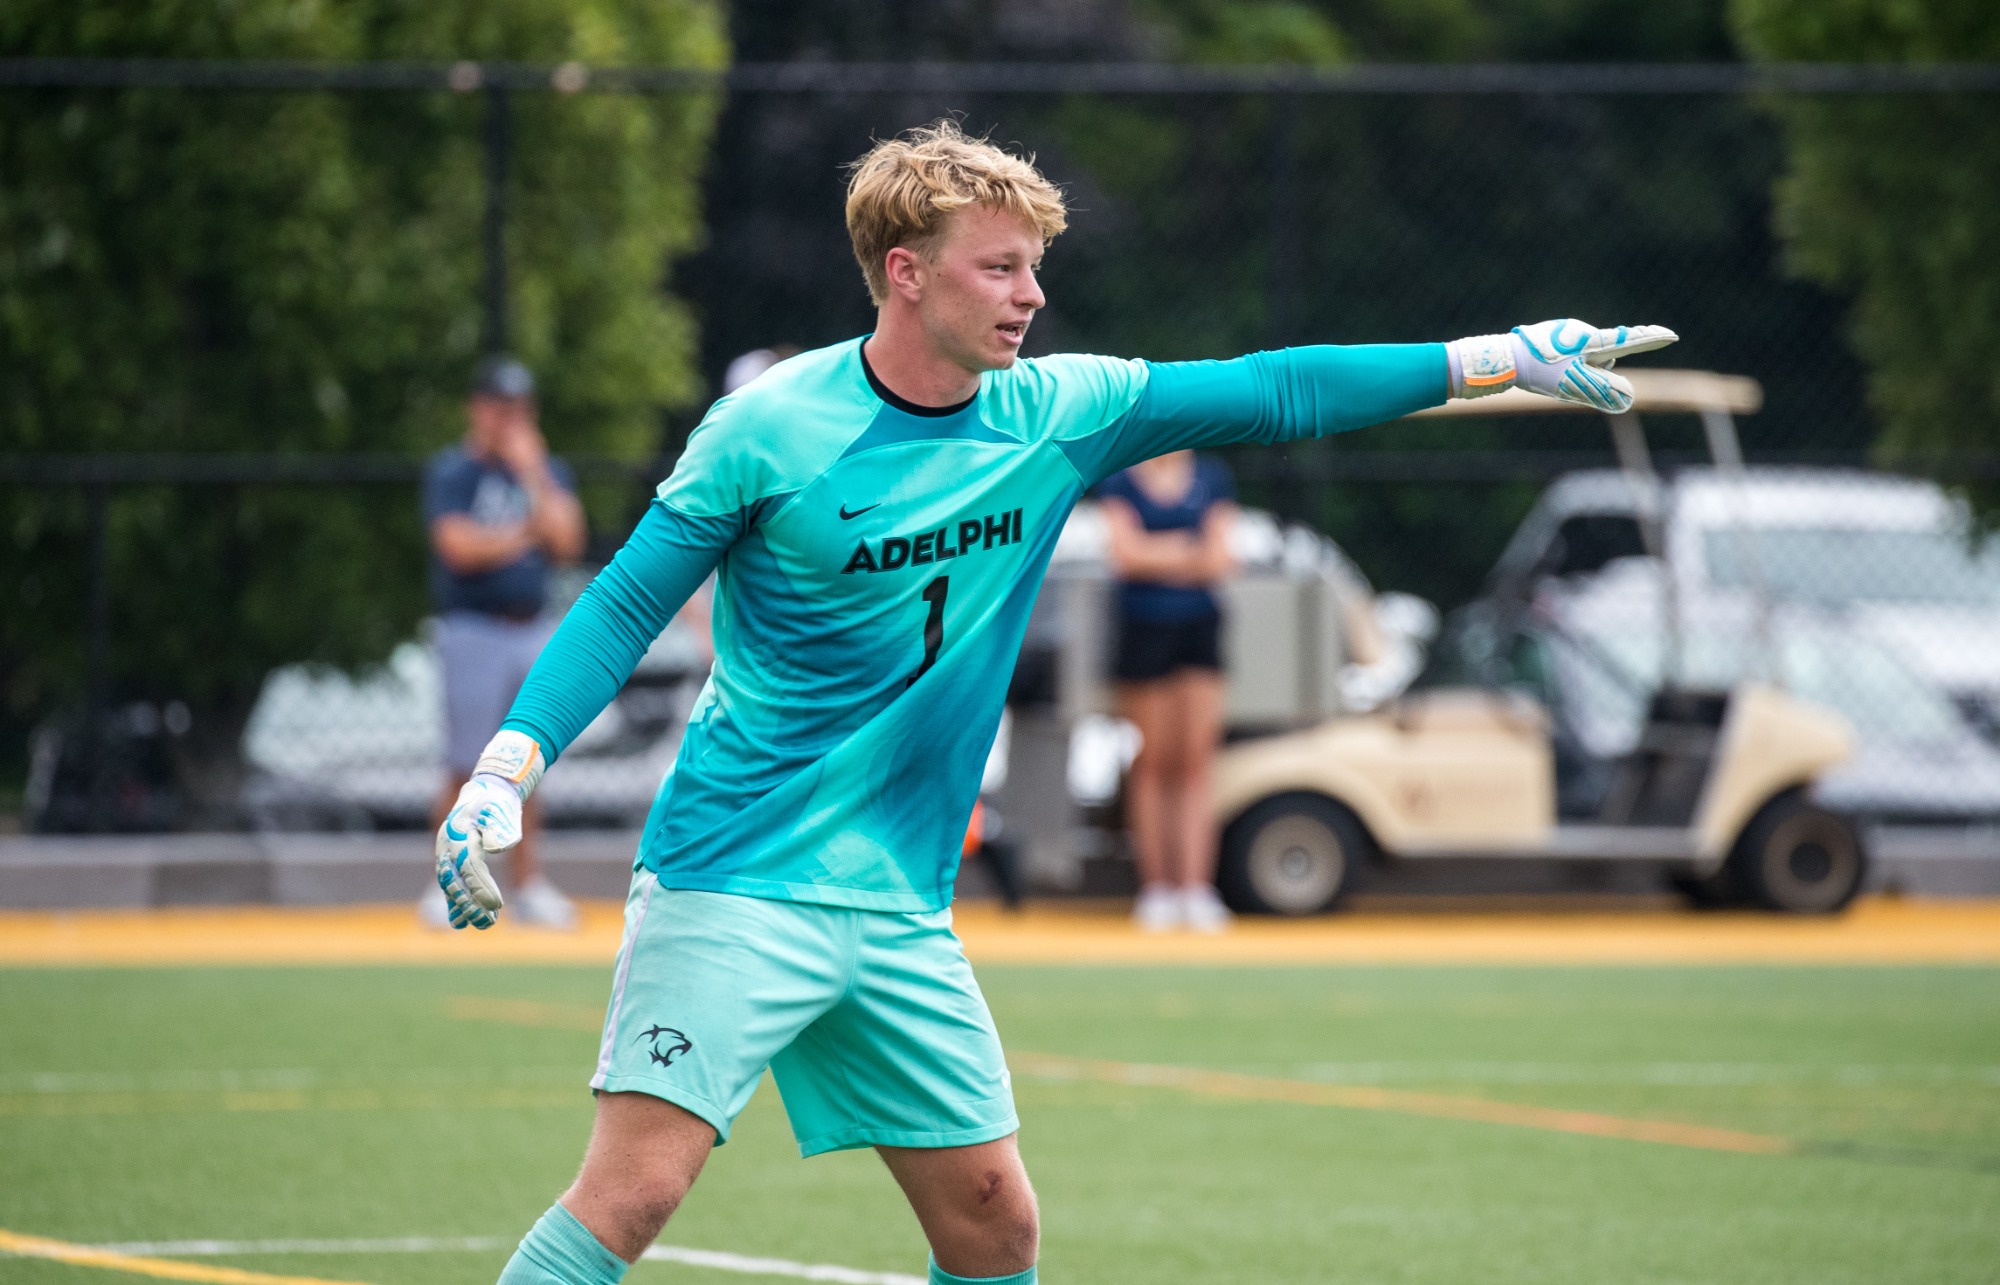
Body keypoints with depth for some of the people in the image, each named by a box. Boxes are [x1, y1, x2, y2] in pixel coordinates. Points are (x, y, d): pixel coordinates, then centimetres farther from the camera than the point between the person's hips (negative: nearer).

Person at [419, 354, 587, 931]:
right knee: (468, 770, -7)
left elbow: (567, 541, -3)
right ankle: (449, 886, 0)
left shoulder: (548, 471, 12)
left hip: (535, 635, 5)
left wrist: (531, 472, -7)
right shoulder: (452, 471, -2)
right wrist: (526, 535, -5)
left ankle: (527, 884, 11)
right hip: (474, 631, -5)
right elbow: (458, 547, -15)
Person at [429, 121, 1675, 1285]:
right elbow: (625, 609, -5)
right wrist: (507, 769, -16)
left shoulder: (1056, 415, 4)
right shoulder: (770, 429, -10)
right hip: (734, 884, -6)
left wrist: (1501, 359, 5)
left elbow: (1269, 393, 8)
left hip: (902, 909, 6)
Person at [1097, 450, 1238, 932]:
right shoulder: (1120, 479, 2)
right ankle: (1156, 888, 6)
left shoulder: (1212, 478, 8)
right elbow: (1127, 553, -9)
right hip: (1143, 626, -2)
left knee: (1196, 762, -4)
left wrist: (1158, 552, -11)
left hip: (1198, 626, 2)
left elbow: (1218, 560, 0)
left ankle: (1197, 889, -8)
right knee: (1152, 762, 0)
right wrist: (1188, 552, -6)